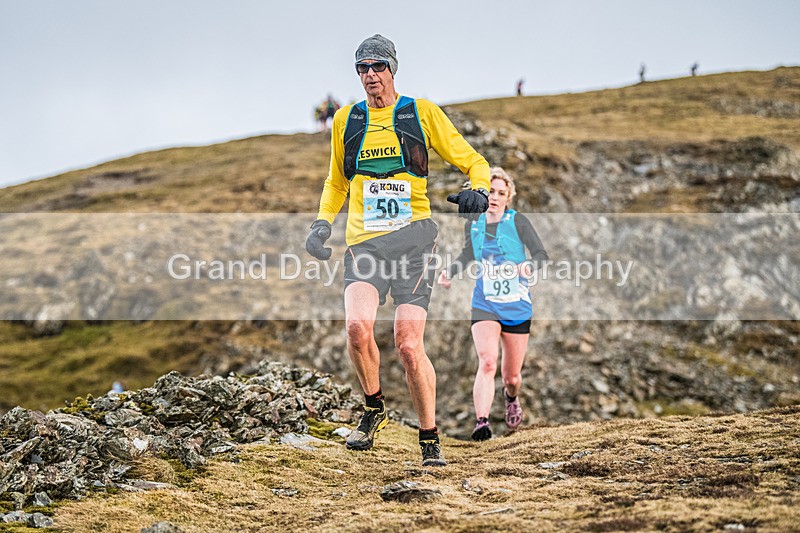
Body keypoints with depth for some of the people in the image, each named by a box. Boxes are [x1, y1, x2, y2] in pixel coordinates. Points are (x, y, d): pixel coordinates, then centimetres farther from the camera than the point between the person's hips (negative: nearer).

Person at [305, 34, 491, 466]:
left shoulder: (423, 114, 6)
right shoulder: (346, 120, 15)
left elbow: (472, 162, 10)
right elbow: (336, 182, 29)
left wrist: (478, 191, -11)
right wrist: (322, 224, 13)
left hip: (413, 237, -2)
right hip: (364, 241, 2)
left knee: (409, 345, -11)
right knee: (357, 326, -23)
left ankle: (429, 439, 6)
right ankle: (374, 410, 3)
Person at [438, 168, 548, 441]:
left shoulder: (517, 221, -8)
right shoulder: (473, 225, 2)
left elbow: (541, 253, -13)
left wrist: (529, 266, -35)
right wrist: (450, 271, 3)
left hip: (517, 307, -1)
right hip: (484, 306, 1)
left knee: (511, 377, 9)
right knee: (487, 362, -24)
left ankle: (511, 398, 45)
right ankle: (481, 423, -29)